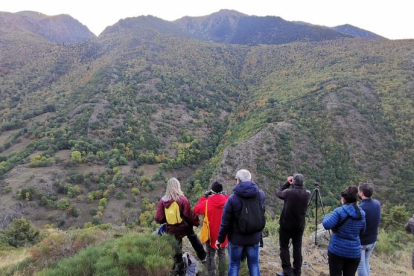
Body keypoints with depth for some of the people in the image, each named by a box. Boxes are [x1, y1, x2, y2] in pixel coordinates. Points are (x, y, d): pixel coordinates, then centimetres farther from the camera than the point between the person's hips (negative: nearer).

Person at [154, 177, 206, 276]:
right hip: (185, 227, -2)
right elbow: (190, 214, -15)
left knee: (177, 252, 16)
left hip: (172, 230, 2)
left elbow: (158, 218, -5)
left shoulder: (162, 201, -8)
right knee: (193, 237, 28)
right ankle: (202, 256, 32)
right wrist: (196, 222, 3)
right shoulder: (182, 199, -16)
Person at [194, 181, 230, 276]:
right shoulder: (227, 201, -12)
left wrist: (204, 197, 1)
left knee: (210, 255, 10)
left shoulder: (207, 202, -18)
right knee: (222, 254, 19)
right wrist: (225, 195, 7)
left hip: (211, 234, -3)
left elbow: (196, 210, -2)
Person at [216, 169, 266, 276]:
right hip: (254, 237, 3)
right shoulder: (261, 195, -6)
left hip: (236, 238, -3)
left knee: (234, 265, 14)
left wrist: (220, 238, 0)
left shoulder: (232, 198, -18)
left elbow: (225, 222, -12)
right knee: (254, 265, 15)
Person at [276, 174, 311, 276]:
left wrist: (287, 183, 5)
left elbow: (279, 193, 0)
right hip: (299, 226, 4)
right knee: (297, 248, 14)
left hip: (286, 224, -4)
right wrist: (293, 185, 5)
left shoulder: (289, 192, -19)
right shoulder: (307, 194, -7)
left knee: (284, 247, 8)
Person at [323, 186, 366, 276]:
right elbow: (362, 231, 16)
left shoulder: (339, 211, -14)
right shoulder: (362, 213, 4)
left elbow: (327, 225, -20)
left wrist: (326, 217, -1)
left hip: (337, 250, -4)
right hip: (354, 252, 5)